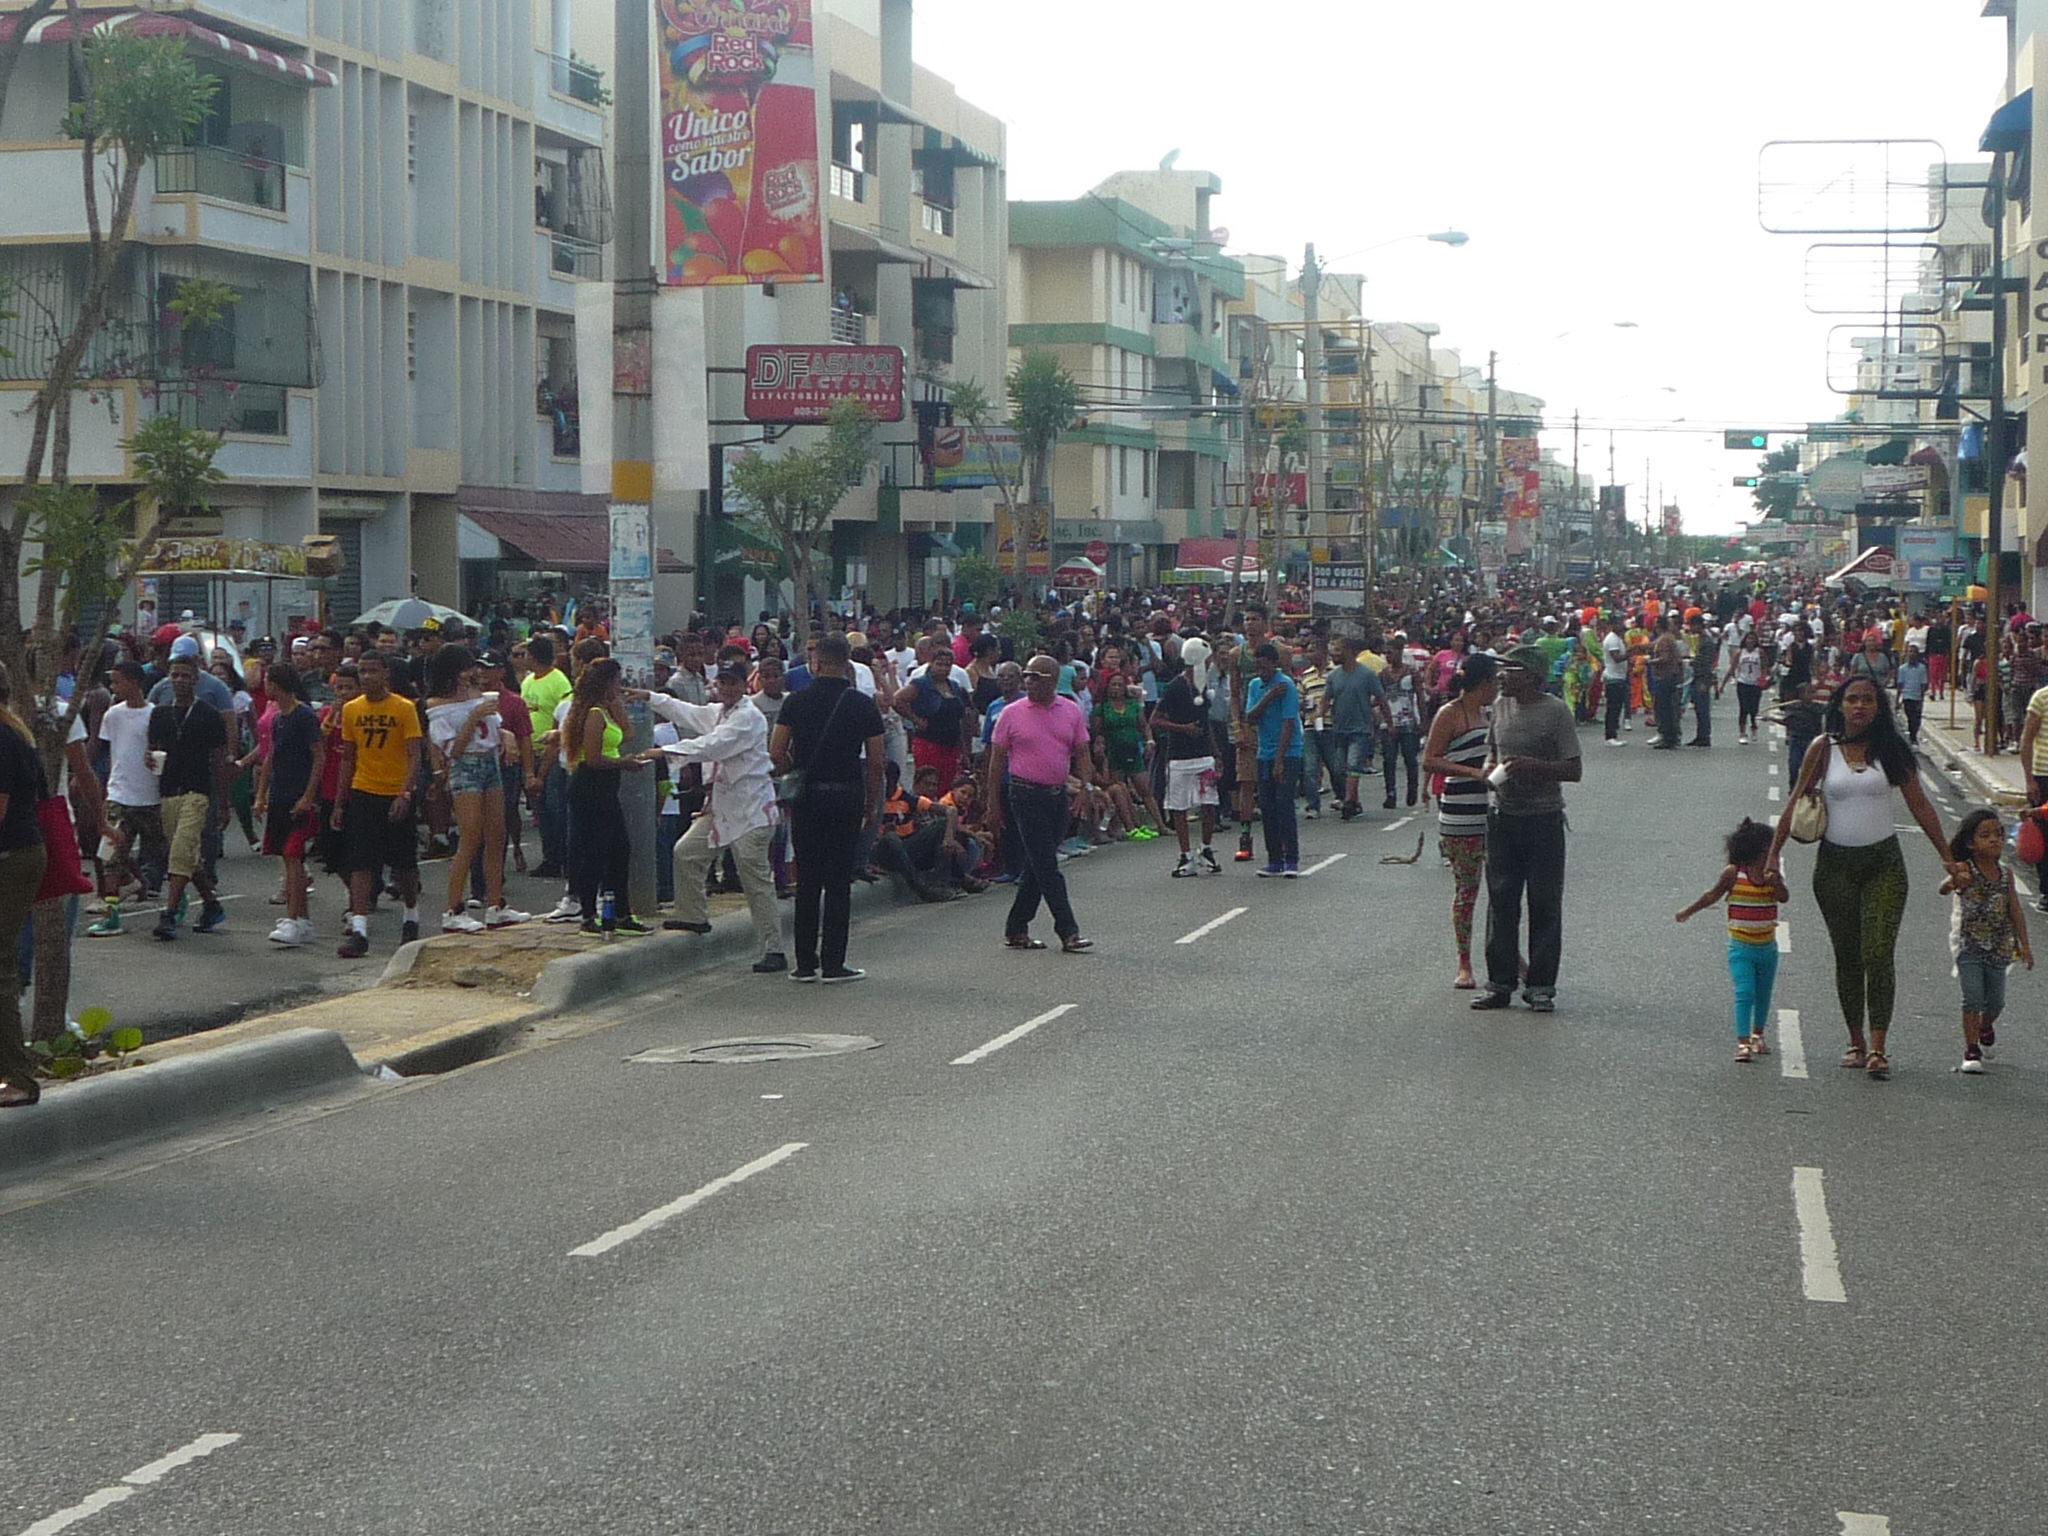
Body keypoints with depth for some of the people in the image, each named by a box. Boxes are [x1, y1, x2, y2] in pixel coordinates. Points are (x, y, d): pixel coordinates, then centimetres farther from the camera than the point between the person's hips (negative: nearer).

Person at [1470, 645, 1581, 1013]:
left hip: (1544, 819, -5)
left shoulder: (1555, 711, -9)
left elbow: (1573, 770, -10)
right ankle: (1500, 982, 14)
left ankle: (1541, 986, 9)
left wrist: (1532, 766, -22)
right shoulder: (1501, 706, 8)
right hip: (1503, 817, 5)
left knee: (1544, 904, 1)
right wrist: (1490, 769, 1)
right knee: (1501, 900, 7)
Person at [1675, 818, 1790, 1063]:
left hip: (1767, 947, 4)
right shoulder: (1733, 873, -8)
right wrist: (1689, 911, 9)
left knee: (1763, 994, 15)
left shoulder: (1772, 875, 1)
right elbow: (1713, 895, 4)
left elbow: (1784, 897, -10)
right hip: (1741, 947, -4)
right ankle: (1743, 1042, -16)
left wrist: (1775, 883, -29)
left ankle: (1757, 1035, 34)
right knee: (1744, 993, -14)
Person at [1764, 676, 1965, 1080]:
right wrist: (1774, 855, 0)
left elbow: (1920, 806, 6)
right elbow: (1796, 803, 4)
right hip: (1835, 863, 1)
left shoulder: (1890, 751, 2)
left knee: (1878, 955, -10)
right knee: (1847, 956, 7)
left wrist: (1947, 857, 7)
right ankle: (1856, 1042, 17)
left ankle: (1877, 1048, -12)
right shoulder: (1824, 750, 0)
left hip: (1883, 863, -1)